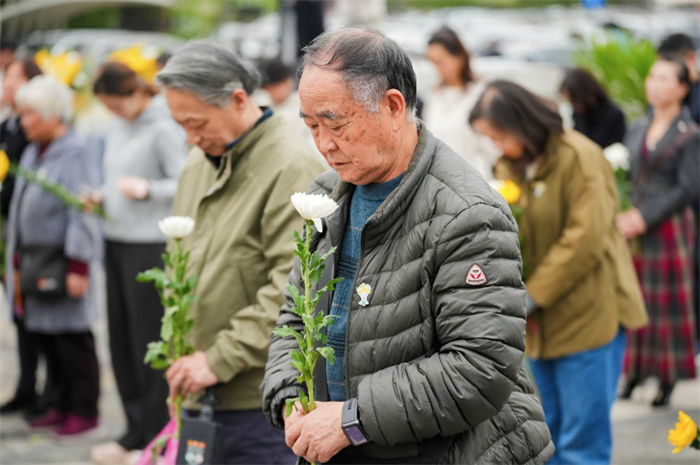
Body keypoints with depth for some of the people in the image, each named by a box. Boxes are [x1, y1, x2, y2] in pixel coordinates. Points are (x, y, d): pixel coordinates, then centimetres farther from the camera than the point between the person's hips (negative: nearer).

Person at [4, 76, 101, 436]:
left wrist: (78, 267, -19)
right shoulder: (33, 153, 14)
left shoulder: (74, 154, -12)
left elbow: (82, 215, -16)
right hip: (35, 263, 8)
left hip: (62, 263, -8)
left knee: (72, 337, -1)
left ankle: (84, 410, 10)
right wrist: (17, 263, 18)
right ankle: (64, 405, 22)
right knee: (42, 334, 11)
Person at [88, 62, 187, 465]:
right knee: (122, 339, 10)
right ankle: (136, 431, 21)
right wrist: (101, 197, 5)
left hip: (150, 244, -8)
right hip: (117, 242, 8)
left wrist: (147, 189, -25)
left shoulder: (163, 130, -9)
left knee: (149, 341, -3)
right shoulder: (117, 130, 15)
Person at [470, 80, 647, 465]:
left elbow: (585, 239, -19)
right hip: (540, 323, 7)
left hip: (587, 317, -7)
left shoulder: (580, 159, -13)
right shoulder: (511, 166, 10)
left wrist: (532, 296, -17)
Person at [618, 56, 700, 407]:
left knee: (667, 302, 0)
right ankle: (634, 373, 14)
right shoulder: (637, 131, 12)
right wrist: (622, 216, -7)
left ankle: (668, 380, 9)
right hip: (633, 226, 5)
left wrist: (644, 218, -17)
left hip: (669, 229, -5)